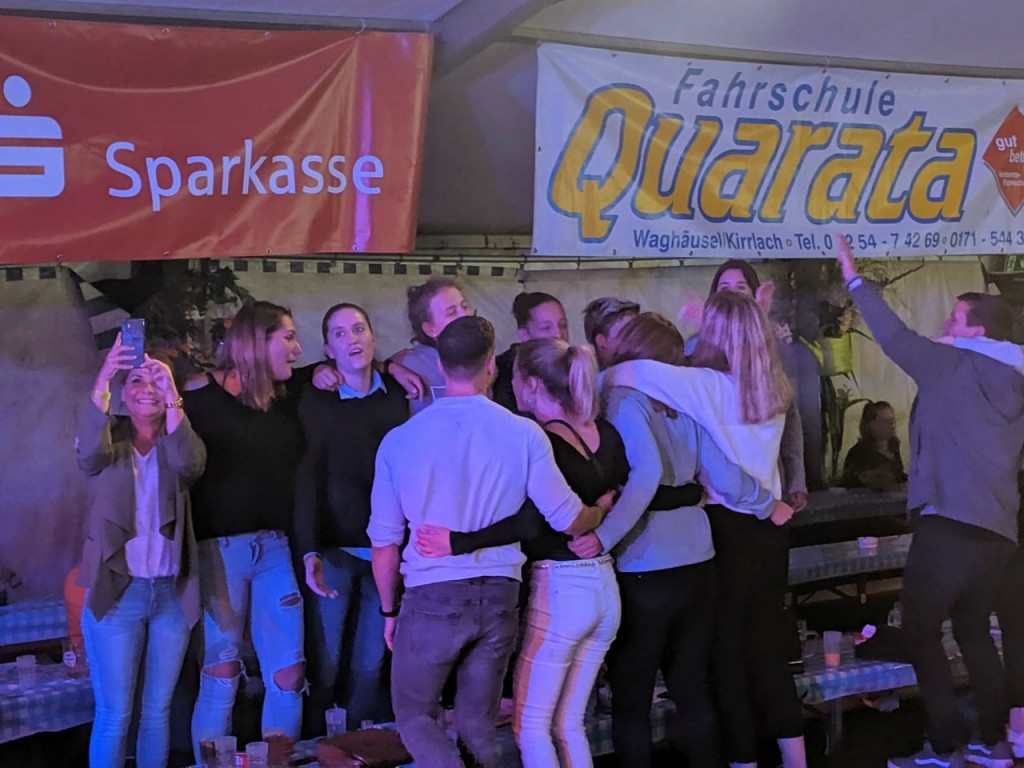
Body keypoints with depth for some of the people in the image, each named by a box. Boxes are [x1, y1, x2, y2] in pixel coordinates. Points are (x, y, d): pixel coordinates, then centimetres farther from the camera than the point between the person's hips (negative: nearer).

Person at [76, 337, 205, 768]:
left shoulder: (176, 445, 6)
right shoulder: (109, 440, 3)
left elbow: (191, 465, -19)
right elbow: (88, 452, -23)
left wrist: (173, 400, -33)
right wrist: (102, 382, -37)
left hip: (171, 592, 2)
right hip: (117, 591, -2)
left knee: (159, 709, 10)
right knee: (114, 715, -2)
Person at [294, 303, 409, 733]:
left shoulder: (397, 394, 4)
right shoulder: (315, 400, -4)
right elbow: (308, 478, -9)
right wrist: (309, 551, -18)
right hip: (334, 549, -2)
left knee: (370, 665, 8)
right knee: (326, 664, 1)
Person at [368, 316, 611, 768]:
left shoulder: (399, 440, -4)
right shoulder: (523, 433, -6)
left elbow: (384, 543, 1)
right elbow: (569, 521, -4)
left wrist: (389, 610, 14)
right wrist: (602, 510, 18)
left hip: (432, 598, -1)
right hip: (498, 596, 2)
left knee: (414, 717, 15)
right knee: (477, 722, 17)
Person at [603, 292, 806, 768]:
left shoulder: (709, 386, -14)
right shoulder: (771, 389, 5)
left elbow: (625, 374, -20)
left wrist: (601, 380, -1)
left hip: (727, 528, -6)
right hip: (769, 526, 6)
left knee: (728, 650, 5)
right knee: (767, 645, 15)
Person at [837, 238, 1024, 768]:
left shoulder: (955, 367, -5)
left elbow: (897, 338, -5)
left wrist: (854, 280, 2)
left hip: (949, 524, -7)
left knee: (921, 632, 1)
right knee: (974, 631, 18)